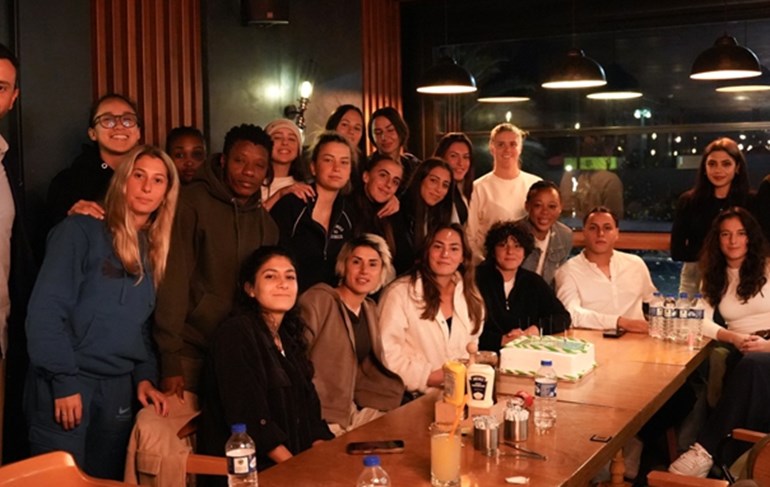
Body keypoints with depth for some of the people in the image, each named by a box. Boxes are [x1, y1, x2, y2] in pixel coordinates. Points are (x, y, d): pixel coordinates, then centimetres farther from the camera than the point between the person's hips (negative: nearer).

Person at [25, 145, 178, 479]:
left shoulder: (154, 252, 13)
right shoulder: (81, 230, -6)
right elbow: (46, 308, -13)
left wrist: (145, 376, 2)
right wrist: (64, 381, -17)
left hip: (118, 389, 6)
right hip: (64, 384, -6)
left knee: (108, 479, 11)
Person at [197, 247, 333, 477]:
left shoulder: (288, 337, 14)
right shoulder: (235, 334, -10)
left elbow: (308, 411, 10)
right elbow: (251, 421, -17)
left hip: (297, 459, 8)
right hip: (249, 469, -7)